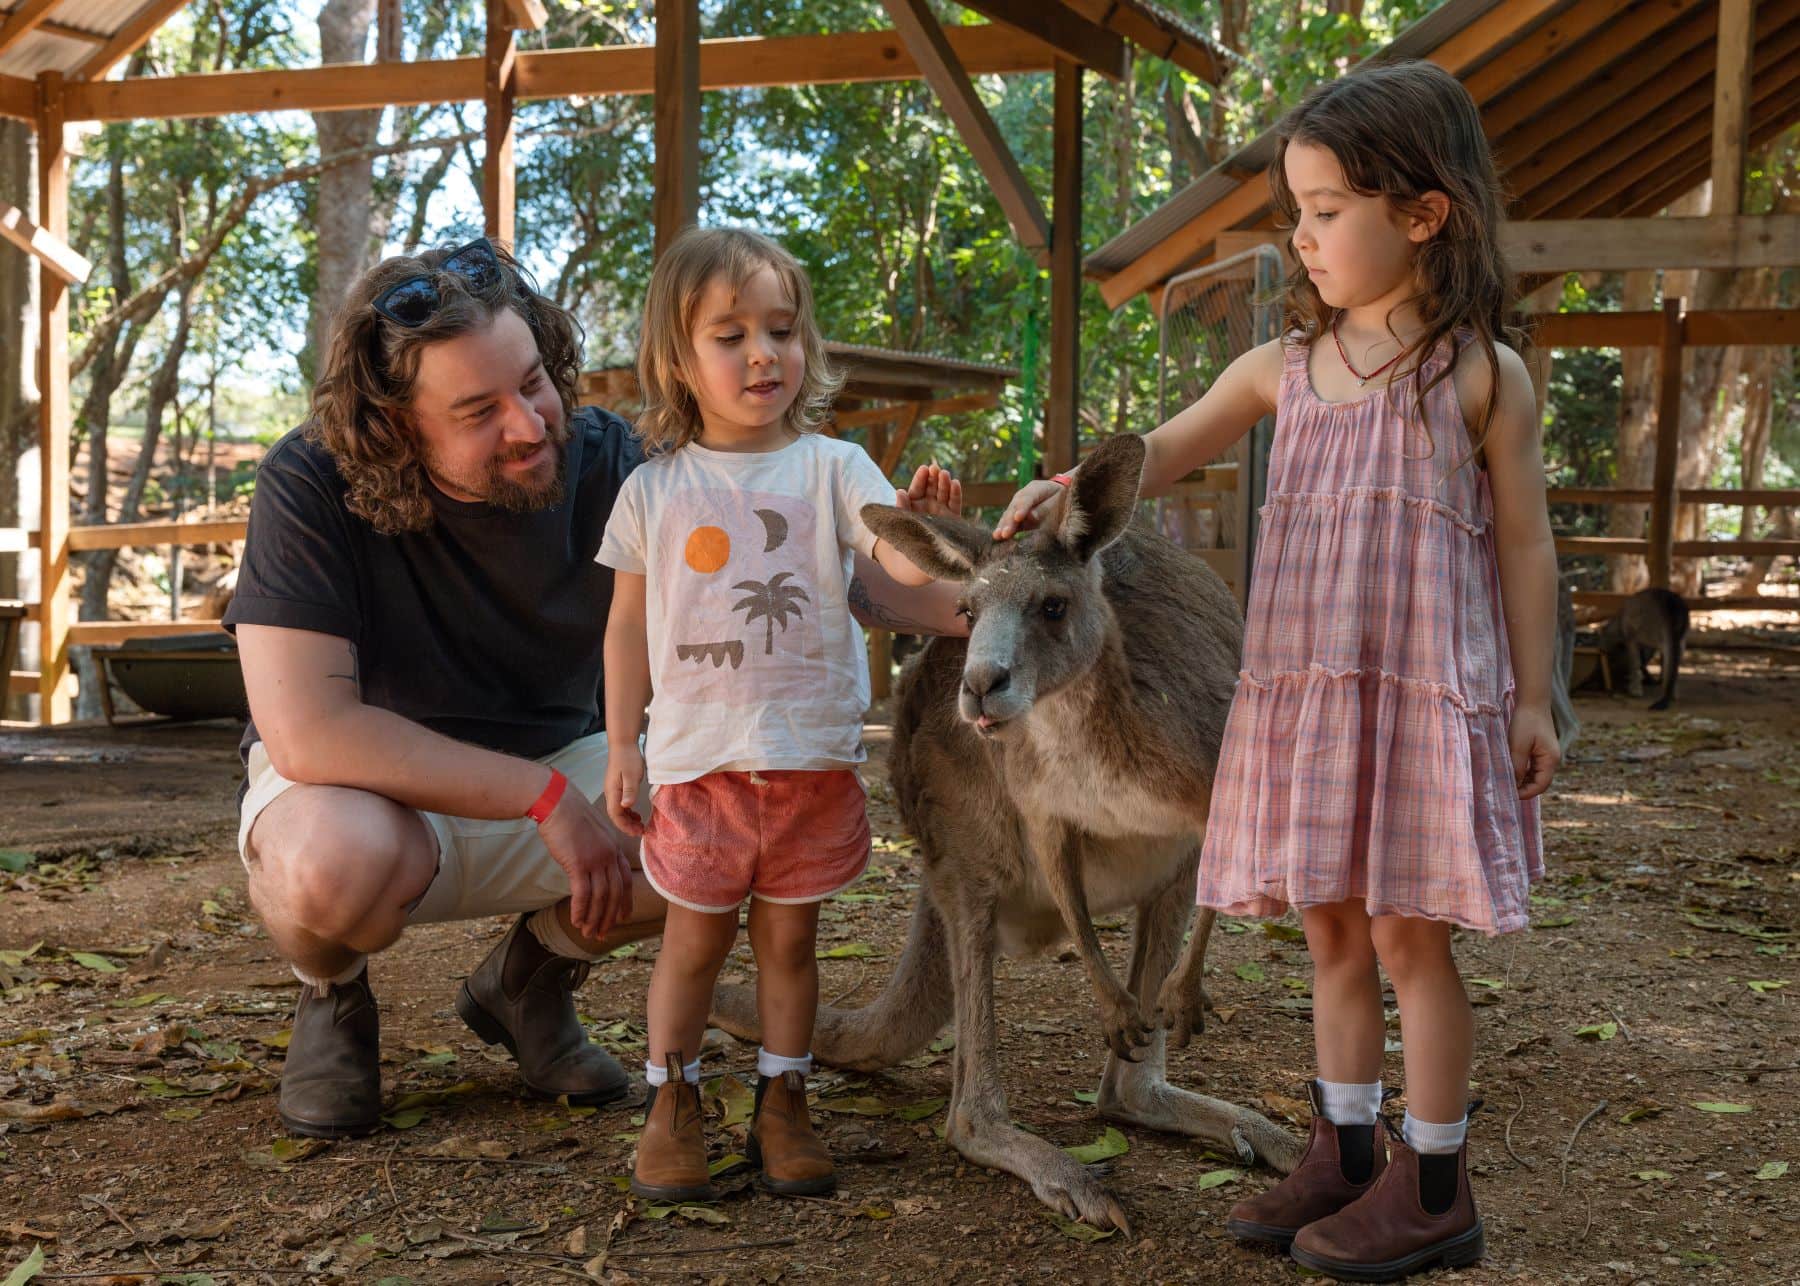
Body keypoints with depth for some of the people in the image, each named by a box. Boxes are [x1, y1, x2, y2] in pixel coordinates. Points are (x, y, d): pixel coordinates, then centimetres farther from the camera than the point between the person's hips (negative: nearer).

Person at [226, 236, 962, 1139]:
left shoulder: (602, 464, -16)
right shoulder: (310, 489, -26)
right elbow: (308, 730, -32)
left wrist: (956, 606, -33)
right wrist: (547, 797, -30)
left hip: (554, 765, 4)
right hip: (367, 784, -4)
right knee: (337, 860, -39)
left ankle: (531, 976, 9)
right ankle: (330, 995, 1)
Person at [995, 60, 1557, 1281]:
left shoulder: (1481, 372, -3)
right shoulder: (1284, 366, 10)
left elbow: (1524, 540, 0)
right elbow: (1161, 454, 16)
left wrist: (1532, 698, -1)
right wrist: (1063, 491, -1)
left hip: (1427, 696, -5)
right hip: (1301, 696, 5)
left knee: (1409, 939, 0)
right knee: (1334, 937, 12)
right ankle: (1347, 1157, 25)